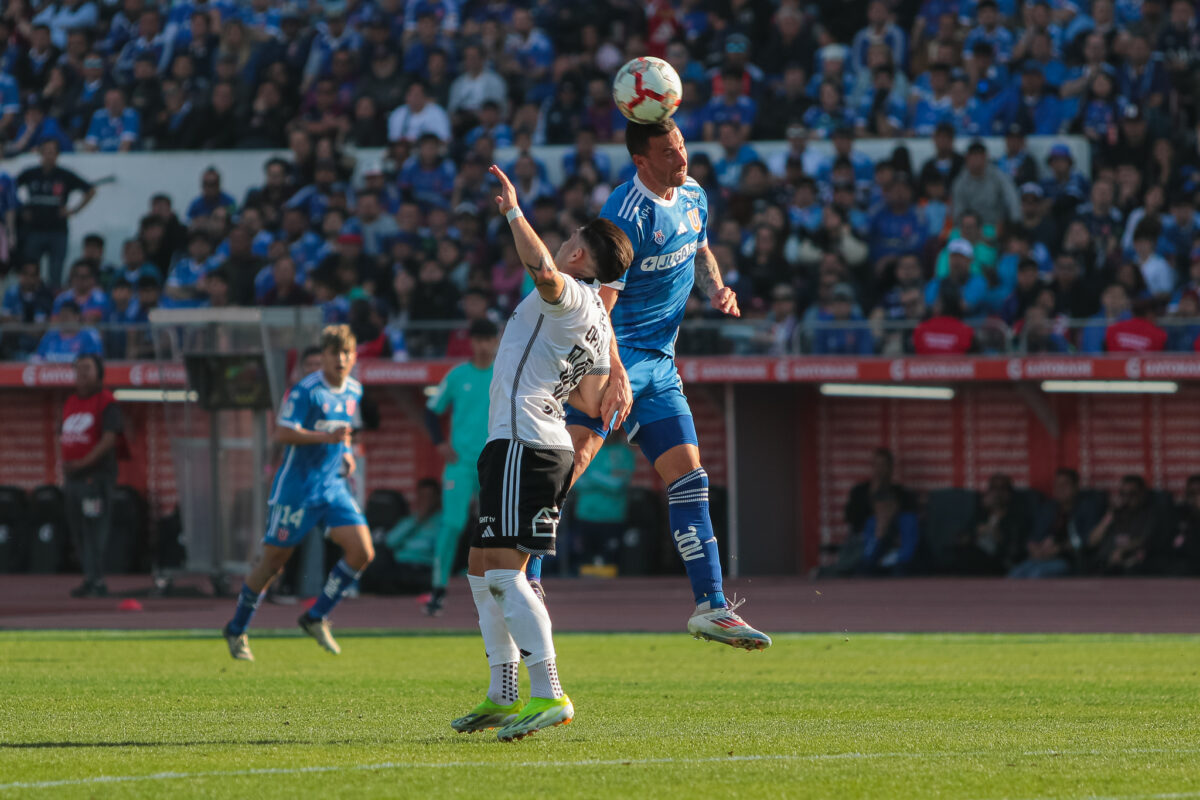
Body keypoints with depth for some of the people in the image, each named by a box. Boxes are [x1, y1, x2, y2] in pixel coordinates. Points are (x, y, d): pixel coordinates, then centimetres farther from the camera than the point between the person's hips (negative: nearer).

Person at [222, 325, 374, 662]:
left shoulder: (354, 391, 9)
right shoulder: (306, 391, -14)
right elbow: (282, 432, -21)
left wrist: (345, 452, 10)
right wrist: (326, 437, -30)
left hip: (333, 485, 6)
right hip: (297, 487, -6)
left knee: (362, 552, -9)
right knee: (274, 560, 0)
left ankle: (316, 618, 6)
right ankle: (236, 631, 18)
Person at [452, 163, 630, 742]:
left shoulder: (569, 297, -9)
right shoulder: (599, 325, 18)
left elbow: (544, 270, -33)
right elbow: (593, 403, 21)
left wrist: (514, 212, -23)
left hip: (522, 444, -10)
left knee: (505, 573, -15)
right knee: (482, 570, 17)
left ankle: (548, 696, -21)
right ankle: (502, 697, 22)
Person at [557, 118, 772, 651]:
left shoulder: (693, 197, 8)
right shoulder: (627, 215, -19)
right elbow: (598, 304, -25)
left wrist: (716, 288, 8)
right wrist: (617, 375, -35)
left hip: (659, 362, 8)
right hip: (613, 353, -8)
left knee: (688, 477, 6)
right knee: (574, 454, -23)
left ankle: (710, 607, 9)